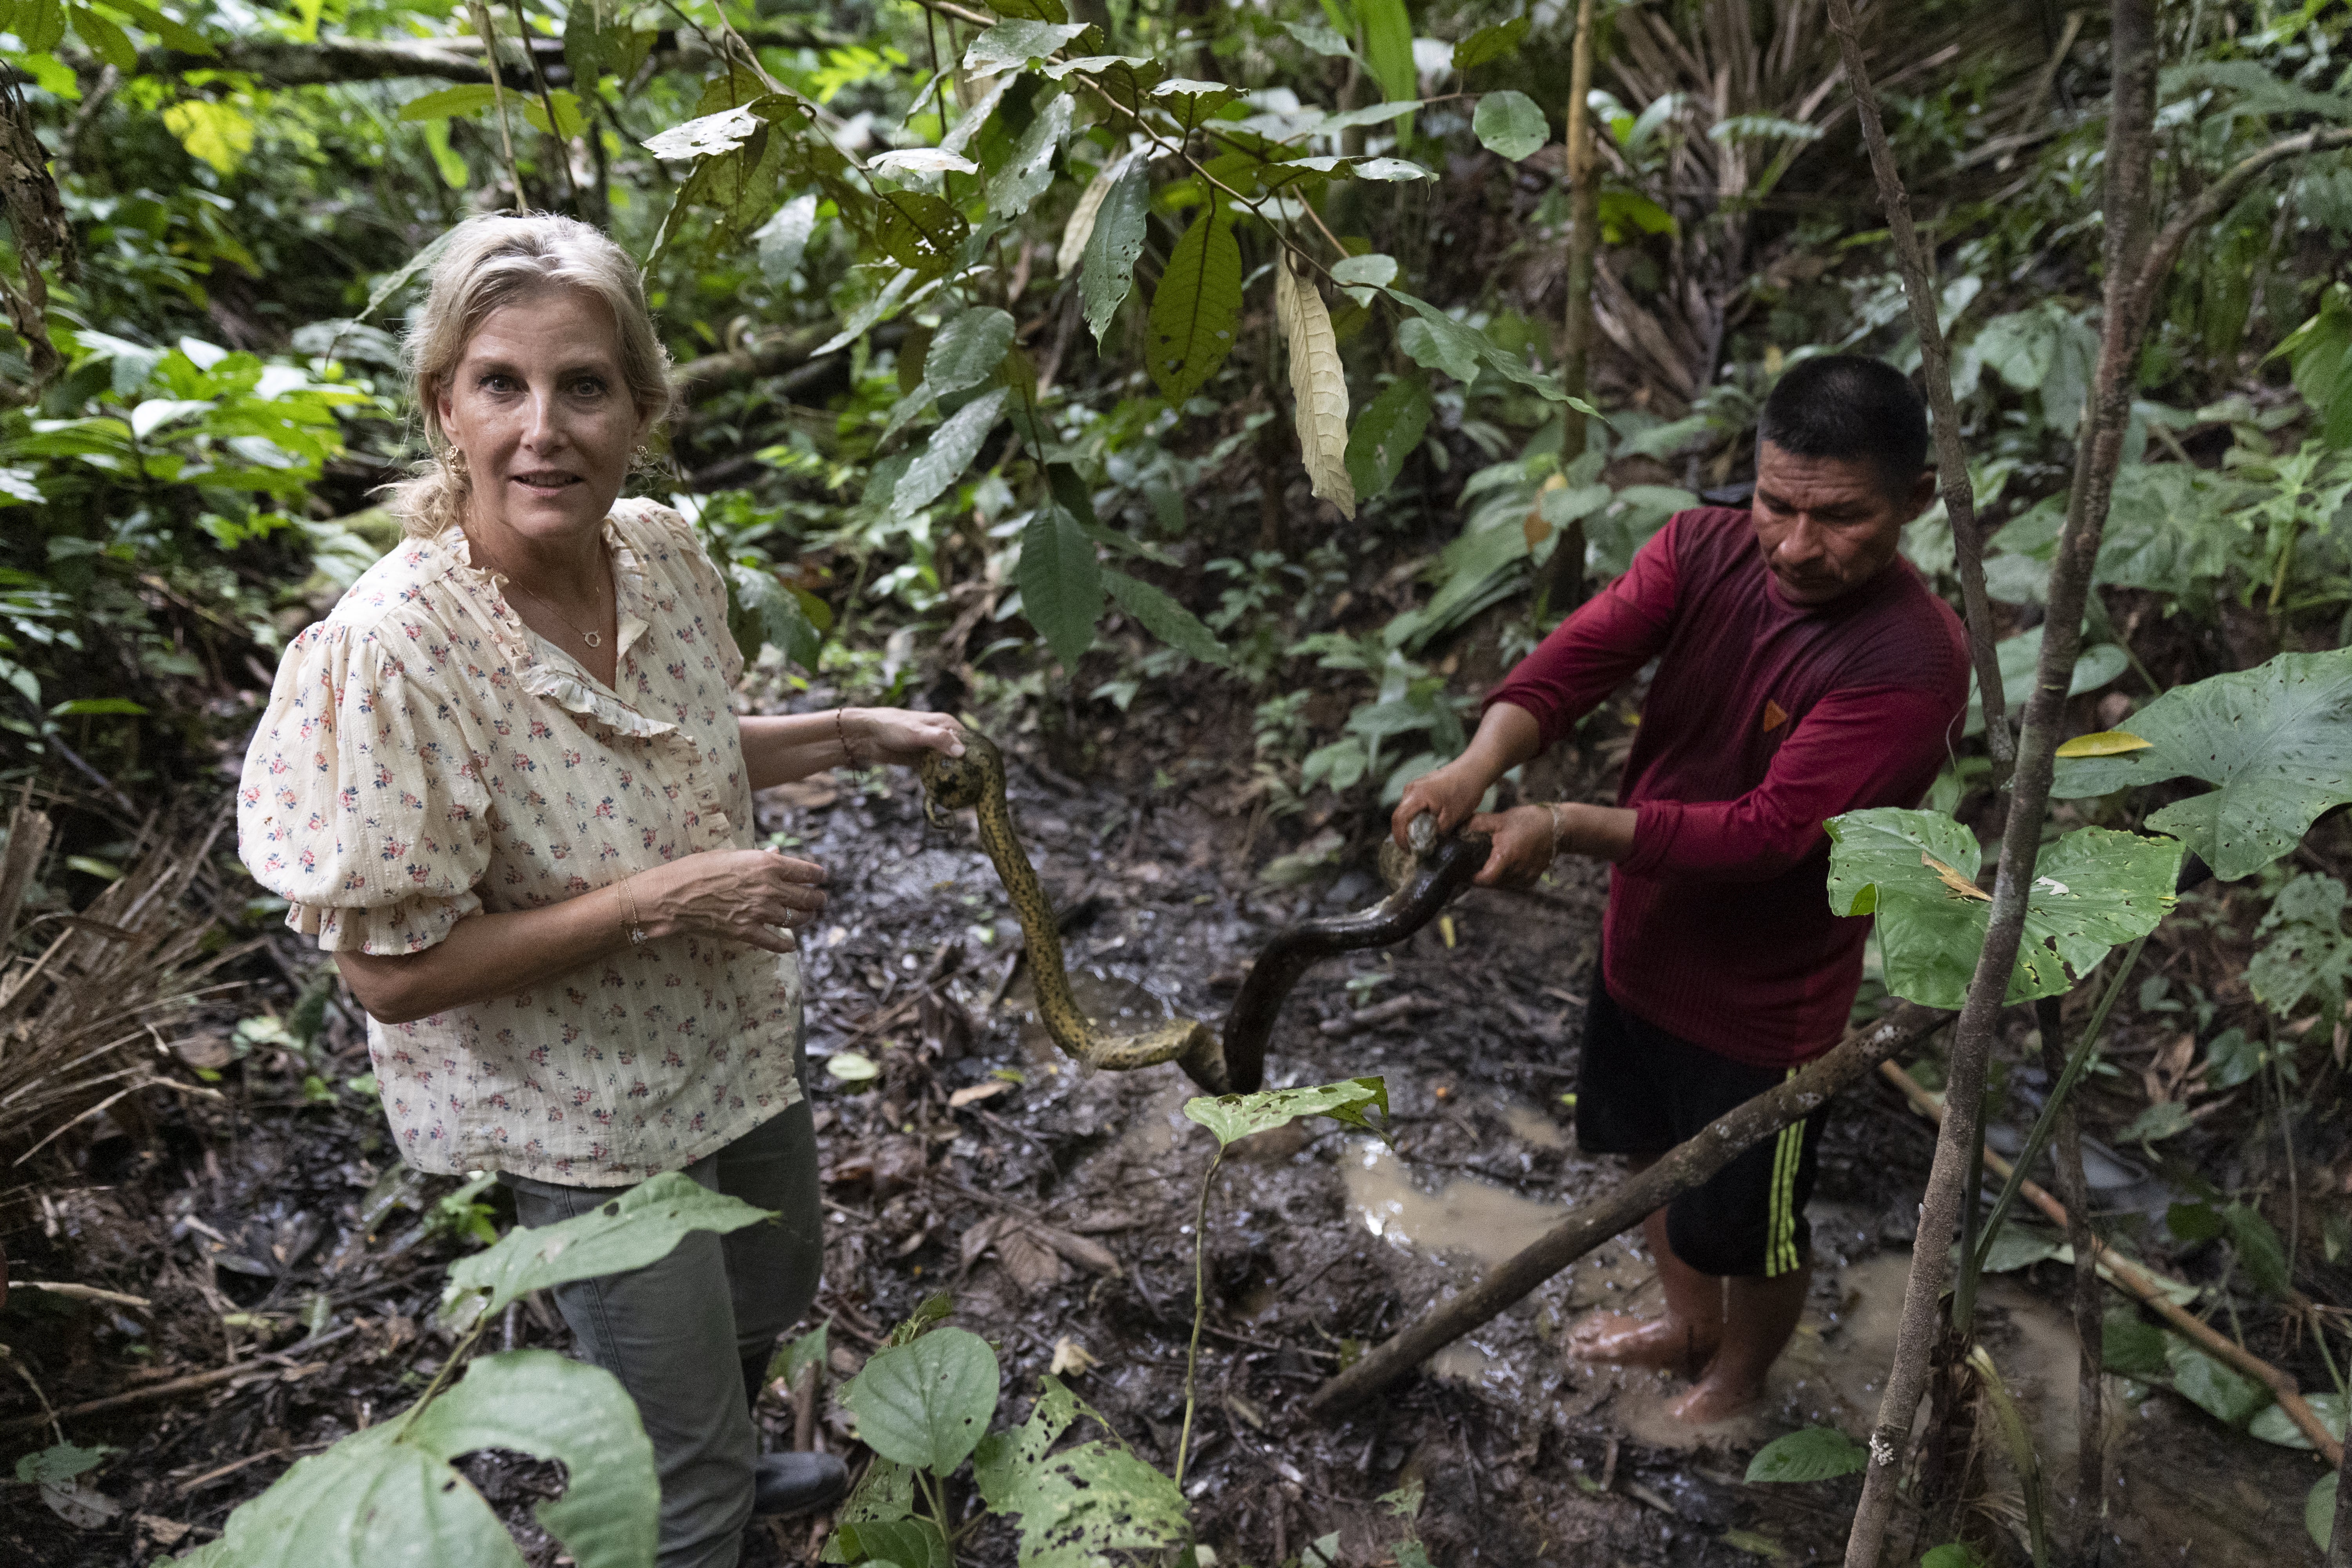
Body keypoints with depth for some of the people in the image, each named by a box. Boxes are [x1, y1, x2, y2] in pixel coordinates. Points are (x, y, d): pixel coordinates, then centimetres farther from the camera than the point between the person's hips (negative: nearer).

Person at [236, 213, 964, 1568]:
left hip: (740, 1037, 7)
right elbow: (391, 972, -24)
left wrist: (852, 734, -4)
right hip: (590, 1115, -7)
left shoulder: (666, 551, -11)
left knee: (771, 1293, 33)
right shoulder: (394, 651, -30)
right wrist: (658, 902, -29)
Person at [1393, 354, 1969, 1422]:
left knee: (1750, 1223, 18)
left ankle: (1738, 1381, 50)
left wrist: (1567, 830, -38)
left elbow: (1767, 832, -32)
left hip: (1765, 998, -6)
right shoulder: (1705, 550, -11)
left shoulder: (1913, 661, -28)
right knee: (1659, 1155, 29)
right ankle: (1689, 1326, 57)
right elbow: (1582, 652, -23)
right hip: (1643, 939, 6)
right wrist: (1478, 765, -42)